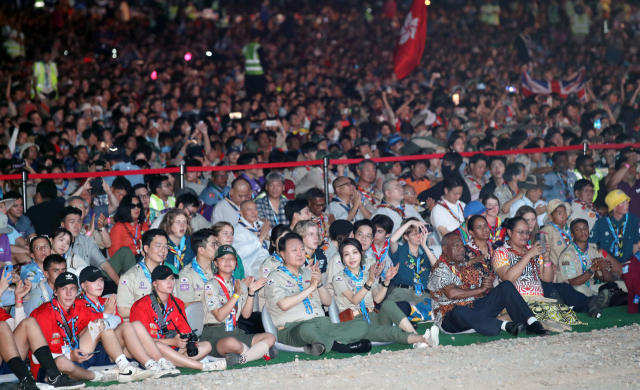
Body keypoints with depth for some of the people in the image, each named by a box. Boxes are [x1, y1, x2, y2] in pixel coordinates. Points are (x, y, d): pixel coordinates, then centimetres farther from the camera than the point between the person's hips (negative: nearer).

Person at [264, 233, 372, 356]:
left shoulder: (308, 273, 22)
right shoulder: (276, 277, 3)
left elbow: (328, 301, 18)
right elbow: (284, 304, -16)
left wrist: (319, 284, -2)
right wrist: (311, 287, -11)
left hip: (322, 325, 7)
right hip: (293, 330, -7)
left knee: (362, 326, -11)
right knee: (306, 329, -44)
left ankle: (322, 345, -29)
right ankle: (340, 346, -20)